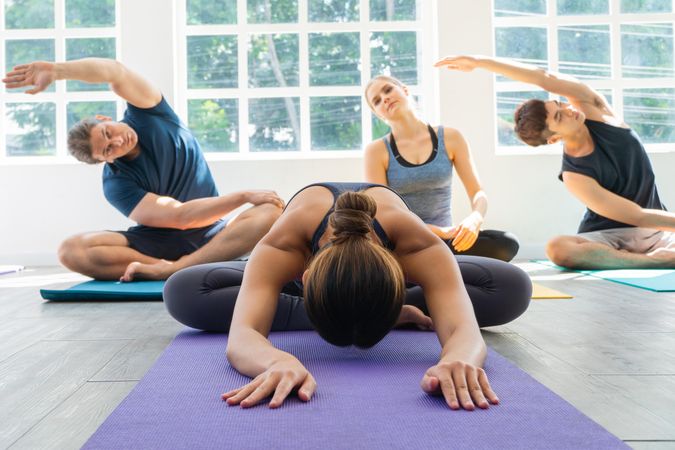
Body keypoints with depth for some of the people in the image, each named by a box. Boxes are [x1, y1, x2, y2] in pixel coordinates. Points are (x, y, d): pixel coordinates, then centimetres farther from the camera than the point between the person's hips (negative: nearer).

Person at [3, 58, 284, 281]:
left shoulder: (147, 116, -5)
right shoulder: (116, 184, -11)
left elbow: (116, 72, -26)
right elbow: (180, 216, -21)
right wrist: (245, 196, -23)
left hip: (209, 235, 1)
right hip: (158, 241, -1)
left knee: (270, 213, -32)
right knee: (71, 251, -23)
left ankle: (168, 269, -37)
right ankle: (176, 269, -33)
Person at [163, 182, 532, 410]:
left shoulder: (419, 243, -45)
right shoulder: (281, 244, -45)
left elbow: (464, 330, -54)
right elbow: (241, 336, -56)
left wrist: (458, 360, -78)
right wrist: (278, 362, -80)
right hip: (304, 255, 2)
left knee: (513, 288, -24)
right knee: (182, 292, -27)